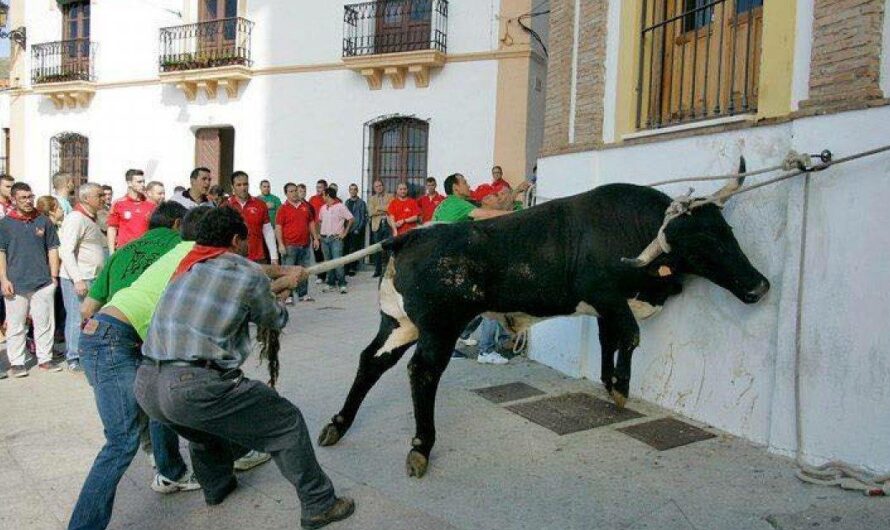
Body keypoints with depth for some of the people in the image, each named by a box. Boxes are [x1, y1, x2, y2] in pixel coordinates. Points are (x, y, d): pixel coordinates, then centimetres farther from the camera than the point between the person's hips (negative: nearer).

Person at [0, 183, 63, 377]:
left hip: (43, 282, 1)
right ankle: (16, 362, 15)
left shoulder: (44, 221, 7)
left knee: (45, 323, 6)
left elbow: (52, 249, 10)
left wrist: (54, 276, 5)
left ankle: (45, 358, 17)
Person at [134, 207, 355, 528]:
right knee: (288, 424, 8)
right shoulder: (248, 273, 1)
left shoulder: (188, 266, 18)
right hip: (195, 386, -7)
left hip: (146, 385, 7)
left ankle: (216, 486, 55)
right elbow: (276, 321, 18)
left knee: (204, 425, 38)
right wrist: (275, 302, 41)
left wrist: (281, 284, 42)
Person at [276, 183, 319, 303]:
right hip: (290, 245, -5)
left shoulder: (306, 206, 11)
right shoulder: (283, 208, -4)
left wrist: (315, 238, 12)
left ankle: (303, 294, 21)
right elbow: (278, 228, -8)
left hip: (305, 245, 5)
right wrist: (281, 244, -16)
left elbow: (311, 223, 19)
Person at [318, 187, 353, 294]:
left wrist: (345, 232, -7)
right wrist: (320, 233, 13)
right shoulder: (323, 208, 11)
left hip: (336, 238, -6)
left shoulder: (340, 206, -7)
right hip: (324, 238, 6)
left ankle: (342, 284, -4)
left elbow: (351, 219, -7)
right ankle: (331, 283, 19)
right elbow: (320, 220, 24)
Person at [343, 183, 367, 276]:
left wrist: (358, 229, -12)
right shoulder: (347, 202, 13)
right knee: (345, 249, 3)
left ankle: (353, 268, 7)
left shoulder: (361, 203, -3)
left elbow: (364, 217, -6)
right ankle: (346, 268, 10)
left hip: (356, 231, -4)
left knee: (354, 250, -1)